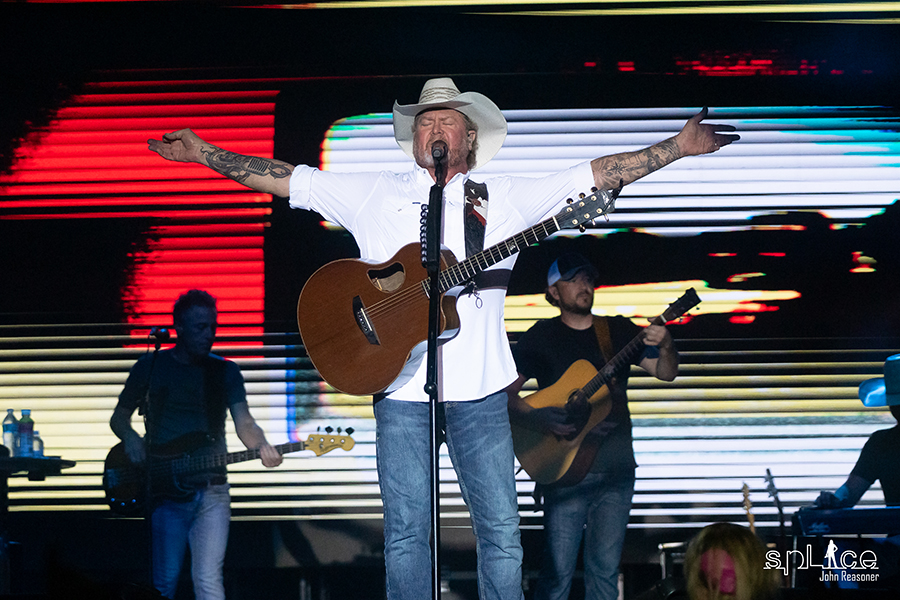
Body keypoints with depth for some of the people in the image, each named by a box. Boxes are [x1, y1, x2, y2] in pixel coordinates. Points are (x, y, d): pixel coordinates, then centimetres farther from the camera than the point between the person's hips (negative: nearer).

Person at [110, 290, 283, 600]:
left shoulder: (226, 371, 9)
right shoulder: (150, 366, 7)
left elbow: (244, 423, -2)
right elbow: (119, 417, 15)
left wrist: (262, 447, -24)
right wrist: (130, 438, -8)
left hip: (212, 490, 0)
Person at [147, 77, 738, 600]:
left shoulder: (505, 198, 11)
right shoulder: (373, 193, 11)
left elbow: (599, 173, 7)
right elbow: (285, 179, 8)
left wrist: (679, 146, 0)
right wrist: (203, 153, 0)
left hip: (481, 388, 1)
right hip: (401, 388, 0)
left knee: (501, 530, -1)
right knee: (407, 531, 2)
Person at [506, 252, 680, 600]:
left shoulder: (619, 331, 13)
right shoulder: (541, 337, 4)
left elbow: (666, 373, 8)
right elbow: (506, 392, -1)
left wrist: (665, 347, -14)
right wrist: (538, 420, -19)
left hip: (616, 469, 3)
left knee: (605, 570, 4)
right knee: (558, 571, -9)